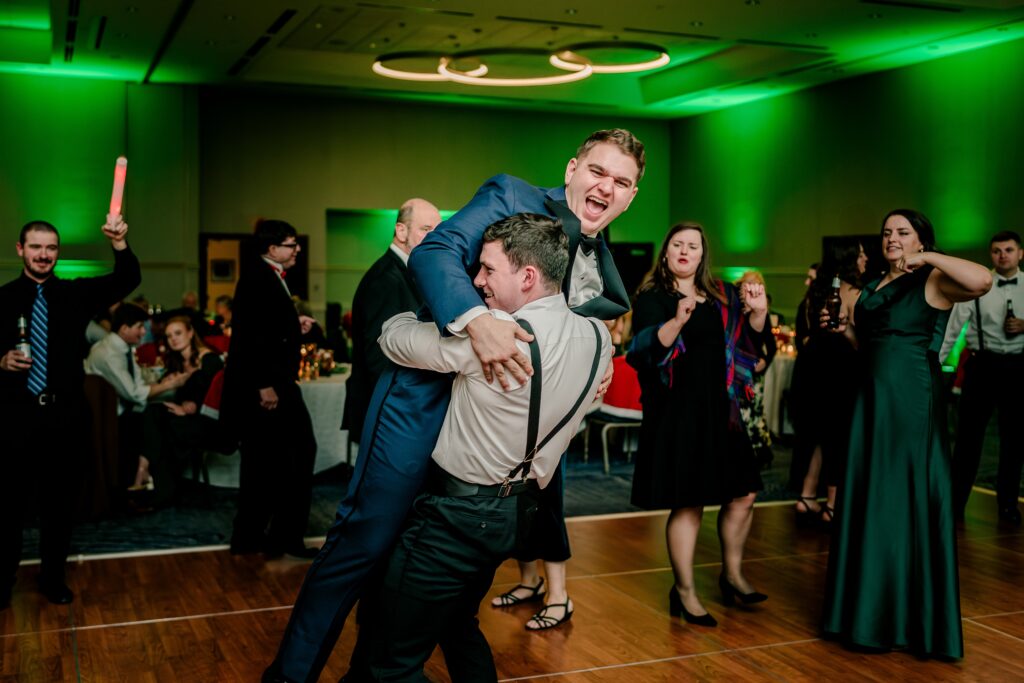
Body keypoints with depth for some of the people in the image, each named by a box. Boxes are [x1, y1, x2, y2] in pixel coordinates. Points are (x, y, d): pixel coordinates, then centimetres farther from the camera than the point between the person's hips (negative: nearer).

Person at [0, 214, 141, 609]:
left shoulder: (75, 294, 4)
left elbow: (128, 281, -8)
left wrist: (119, 243, -24)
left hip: (65, 414, 1)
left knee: (61, 500, 10)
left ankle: (53, 577, 25)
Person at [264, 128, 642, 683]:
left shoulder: (606, 277, 14)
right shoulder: (510, 197, -5)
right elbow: (434, 252, -19)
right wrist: (476, 320, -36)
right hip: (427, 395, -7)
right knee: (366, 536, -6)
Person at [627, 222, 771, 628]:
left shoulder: (721, 298, 11)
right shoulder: (652, 297, -3)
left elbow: (750, 343, 11)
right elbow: (646, 348, -19)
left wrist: (758, 313, -7)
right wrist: (677, 321, -35)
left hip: (719, 408, 6)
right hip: (677, 410, -6)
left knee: (743, 495, 8)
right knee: (688, 503, -4)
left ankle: (732, 574, 28)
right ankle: (684, 592, 10)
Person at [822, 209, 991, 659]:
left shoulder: (932, 281, -6)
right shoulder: (872, 288, 16)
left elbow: (982, 281, -27)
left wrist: (927, 257, -20)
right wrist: (842, 328, 5)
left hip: (914, 402, -7)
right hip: (873, 400, 7)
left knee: (912, 500, -1)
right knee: (871, 502, 11)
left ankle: (917, 618, 11)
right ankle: (872, 608, 23)